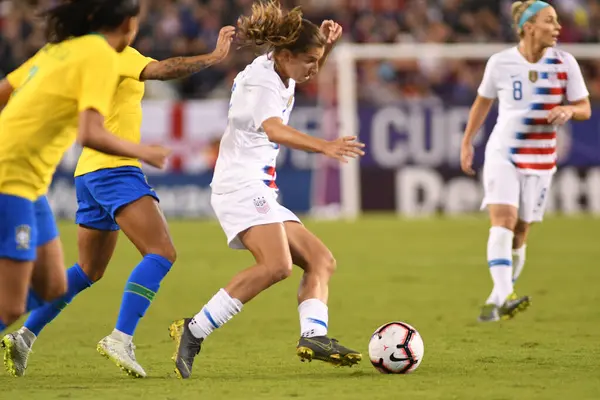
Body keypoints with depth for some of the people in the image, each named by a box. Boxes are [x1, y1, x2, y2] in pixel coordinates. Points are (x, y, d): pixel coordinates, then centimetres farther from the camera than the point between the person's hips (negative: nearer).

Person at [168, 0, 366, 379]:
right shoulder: (260, 81, -14)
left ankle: (314, 335, -12)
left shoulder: (279, 74, 16)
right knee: (277, 265, -29)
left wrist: (327, 42, 17)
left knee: (321, 260, 7)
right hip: (240, 187, -11)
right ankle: (193, 333, -28)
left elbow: (311, 67, 41)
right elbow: (274, 129, -34)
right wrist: (325, 146, -49)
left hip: (261, 193, 11)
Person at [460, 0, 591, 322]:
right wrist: (467, 143, 11)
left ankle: (498, 300, 17)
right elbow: (482, 103, 12)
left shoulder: (564, 64, -3)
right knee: (502, 220, -20)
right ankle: (503, 295, -31)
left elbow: (585, 109, 1)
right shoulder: (500, 63, -4)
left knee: (519, 233, 5)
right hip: (502, 153, -2)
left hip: (540, 159, 2)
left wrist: (568, 110, -21)